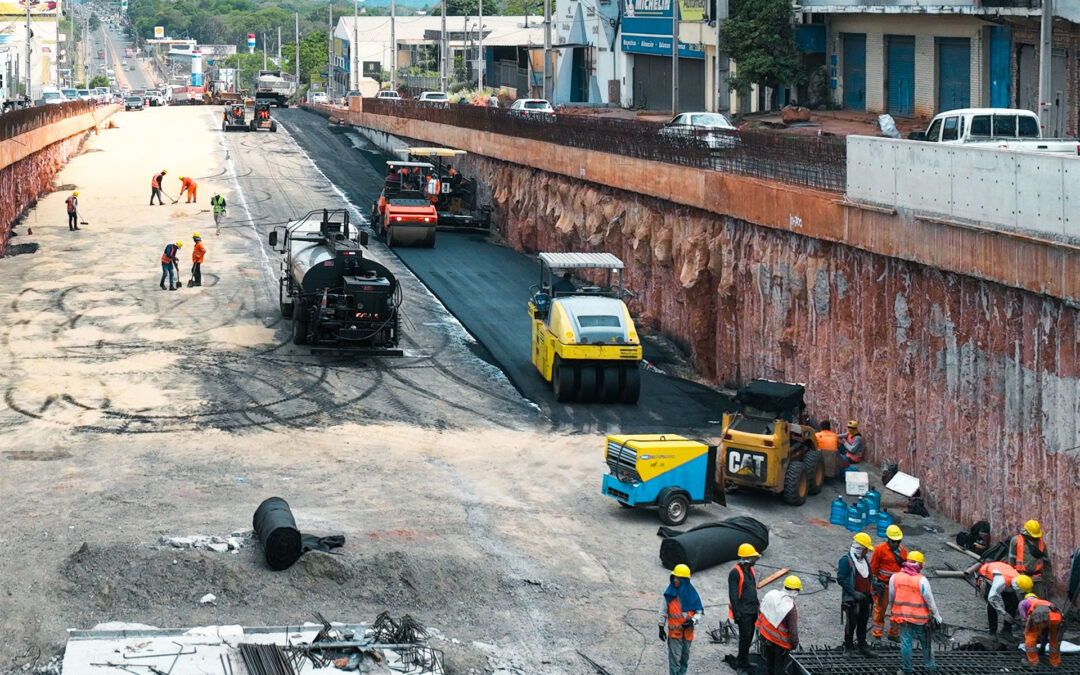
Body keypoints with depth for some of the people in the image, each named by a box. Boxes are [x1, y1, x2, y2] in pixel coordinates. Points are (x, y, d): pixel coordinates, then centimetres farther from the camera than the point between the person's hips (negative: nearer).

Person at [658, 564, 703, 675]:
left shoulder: (691, 594, -1)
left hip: (688, 631, 3)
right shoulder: (669, 594, -4)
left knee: (685, 657, 13)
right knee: (675, 657, -8)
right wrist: (661, 628, 2)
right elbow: (663, 612, 3)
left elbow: (699, 611, 5)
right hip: (674, 631, -2)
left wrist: (692, 621, -12)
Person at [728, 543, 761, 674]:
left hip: (752, 610, 9)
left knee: (749, 636, 14)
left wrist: (757, 606, 23)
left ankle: (741, 660, 26)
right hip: (743, 612, -9)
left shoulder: (750, 570, 12)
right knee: (745, 636, -8)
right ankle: (742, 663, 0)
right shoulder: (735, 572, -16)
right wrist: (736, 613, -21)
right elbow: (733, 594, -18)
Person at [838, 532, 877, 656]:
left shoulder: (865, 560, 12)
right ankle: (848, 647, 13)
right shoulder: (846, 561, -14)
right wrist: (854, 593, -22)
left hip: (864, 598, 7)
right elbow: (841, 579, -18)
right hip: (851, 599, -7)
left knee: (863, 623, 13)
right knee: (851, 623, 0)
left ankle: (863, 647, 23)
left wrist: (872, 587, 8)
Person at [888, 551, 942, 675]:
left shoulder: (895, 577, -6)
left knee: (905, 642, 9)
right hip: (920, 618, -2)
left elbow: (891, 597, 4)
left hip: (902, 616, 2)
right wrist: (936, 615, 1)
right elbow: (929, 600, -10)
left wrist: (892, 609, 23)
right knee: (926, 642, 16)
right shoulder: (921, 580, -16)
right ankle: (929, 665, 28)